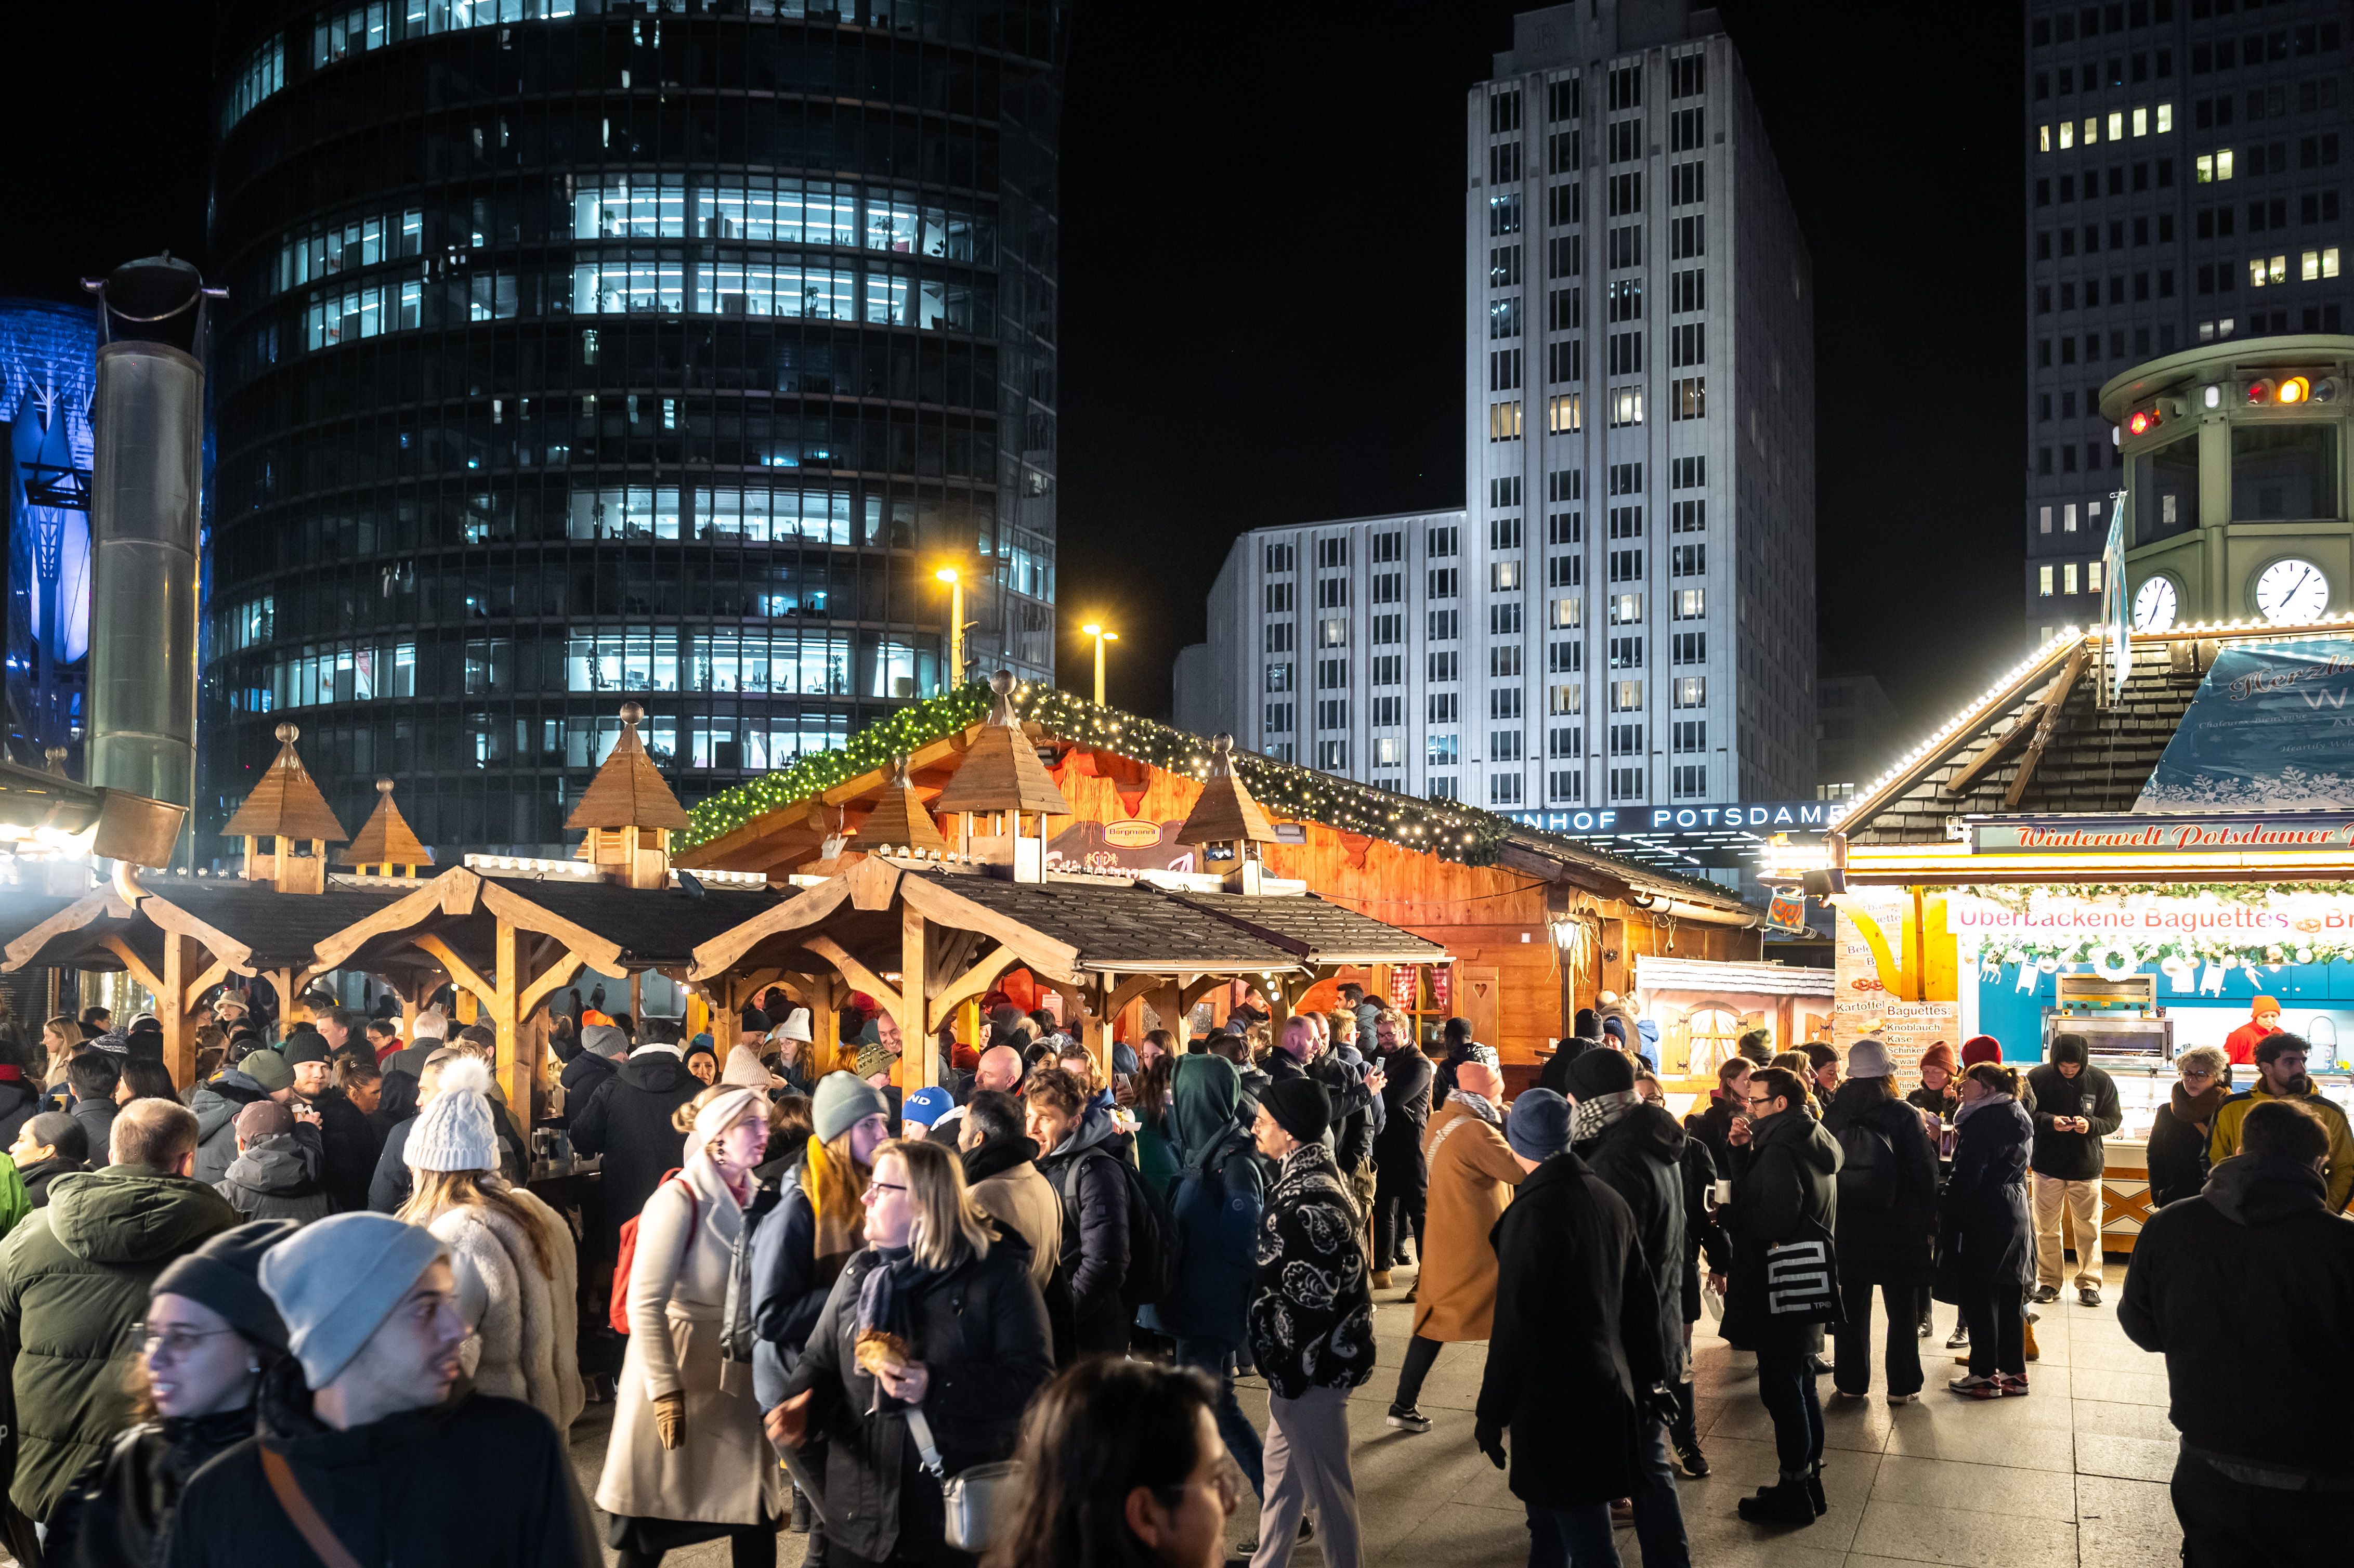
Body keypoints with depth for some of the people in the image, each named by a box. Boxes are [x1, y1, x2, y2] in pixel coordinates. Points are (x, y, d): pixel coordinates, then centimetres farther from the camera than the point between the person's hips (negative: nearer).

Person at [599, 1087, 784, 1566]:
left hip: (739, 1380, 6)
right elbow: (645, 1304, -18)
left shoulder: (753, 1197, 5)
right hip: (681, 1380, -6)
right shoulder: (680, 1199, -15)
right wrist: (665, 1392, -20)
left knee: (756, 1521, 8)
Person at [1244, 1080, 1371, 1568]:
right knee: (1282, 1471, 23)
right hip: (1298, 1358, 10)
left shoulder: (1310, 1199, -26)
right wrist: (1278, 1362, 17)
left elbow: (1311, 1296, -26)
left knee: (1324, 1482, 6)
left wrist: (1290, 1365, -18)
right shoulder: (1309, 1175, 5)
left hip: (1312, 1363, -10)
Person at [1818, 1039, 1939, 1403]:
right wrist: (1929, 1226, 0)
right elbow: (1925, 1174, -8)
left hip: (1847, 1223, 2)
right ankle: (1902, 1386, 12)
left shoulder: (1833, 1114, -3)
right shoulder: (1905, 1115, -10)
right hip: (1898, 1224, -2)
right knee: (1902, 1308, 8)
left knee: (1853, 1305, 10)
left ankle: (1851, 1382, 16)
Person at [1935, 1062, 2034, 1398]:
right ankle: (2014, 1373, 20)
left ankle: (1984, 1376, 4)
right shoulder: (2018, 1118, 11)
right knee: (2008, 1298, 14)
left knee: (1978, 1298, 0)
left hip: (1982, 1222, -9)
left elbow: (1965, 1177, -20)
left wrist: (1943, 1210, -11)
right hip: (2014, 1216, 9)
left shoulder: (1983, 1123, -17)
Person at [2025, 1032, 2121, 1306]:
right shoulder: (2037, 1078, -8)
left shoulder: (2100, 1081, -6)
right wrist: (2049, 1121, -22)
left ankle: (2089, 1283, 17)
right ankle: (2047, 1282, 18)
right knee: (2046, 1229, 7)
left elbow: (2113, 1119, 0)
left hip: (2087, 1167, 0)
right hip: (2047, 1166, 0)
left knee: (2089, 1229, 6)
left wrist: (2091, 1125, -20)